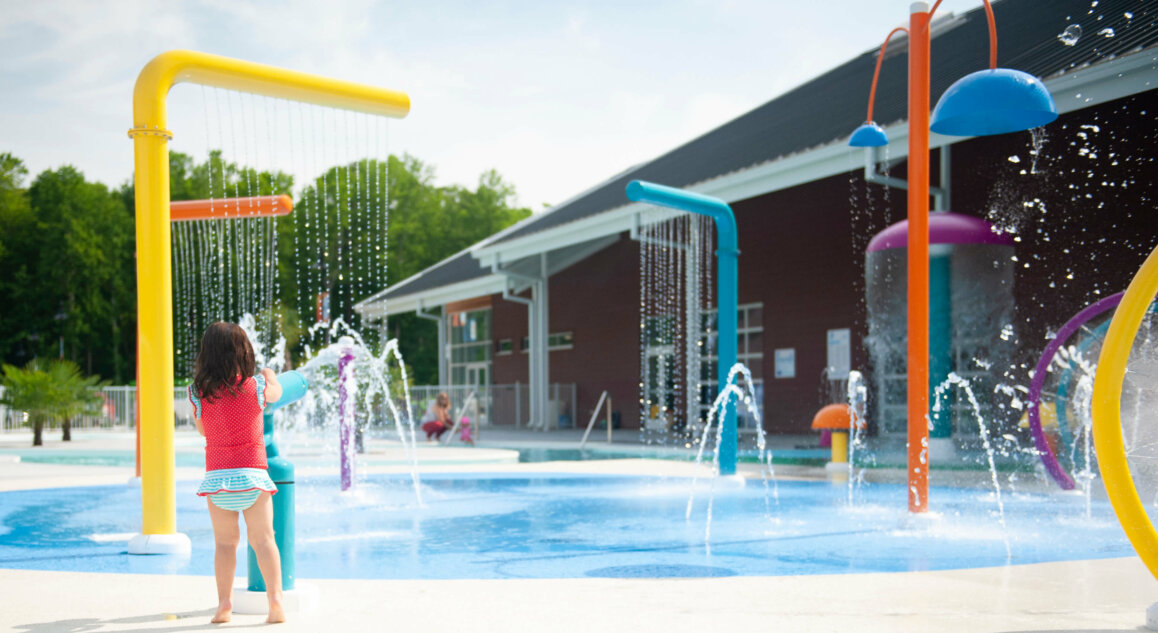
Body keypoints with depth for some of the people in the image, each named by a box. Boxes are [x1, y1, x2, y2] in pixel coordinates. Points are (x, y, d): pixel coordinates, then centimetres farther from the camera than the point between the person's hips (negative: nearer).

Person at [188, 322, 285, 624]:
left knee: (225, 542, 9)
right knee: (263, 539, 3)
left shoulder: (199, 392, -1)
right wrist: (270, 376, 43)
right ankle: (275, 597, -9)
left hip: (217, 476, 1)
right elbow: (276, 393, 22)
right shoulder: (255, 386, -2)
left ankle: (224, 602, 1)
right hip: (252, 474, -1)